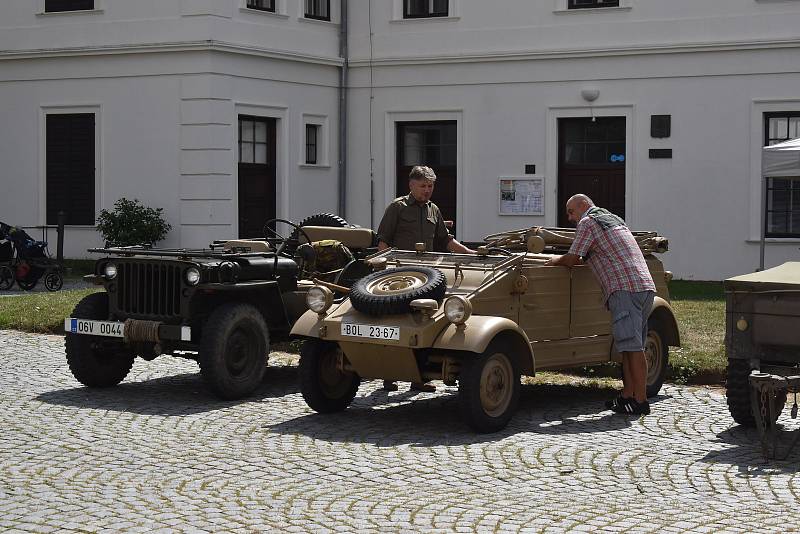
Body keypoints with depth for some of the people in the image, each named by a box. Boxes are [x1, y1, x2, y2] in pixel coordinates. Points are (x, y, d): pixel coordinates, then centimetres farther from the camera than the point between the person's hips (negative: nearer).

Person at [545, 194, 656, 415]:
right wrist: (563, 259, 30)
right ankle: (628, 395, 11)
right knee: (633, 347, 10)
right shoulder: (613, 219, 29)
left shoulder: (587, 222, 1)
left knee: (632, 347, -10)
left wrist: (556, 260, 20)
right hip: (645, 287, 10)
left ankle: (640, 401, -11)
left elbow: (572, 260, 1)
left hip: (626, 289, -9)